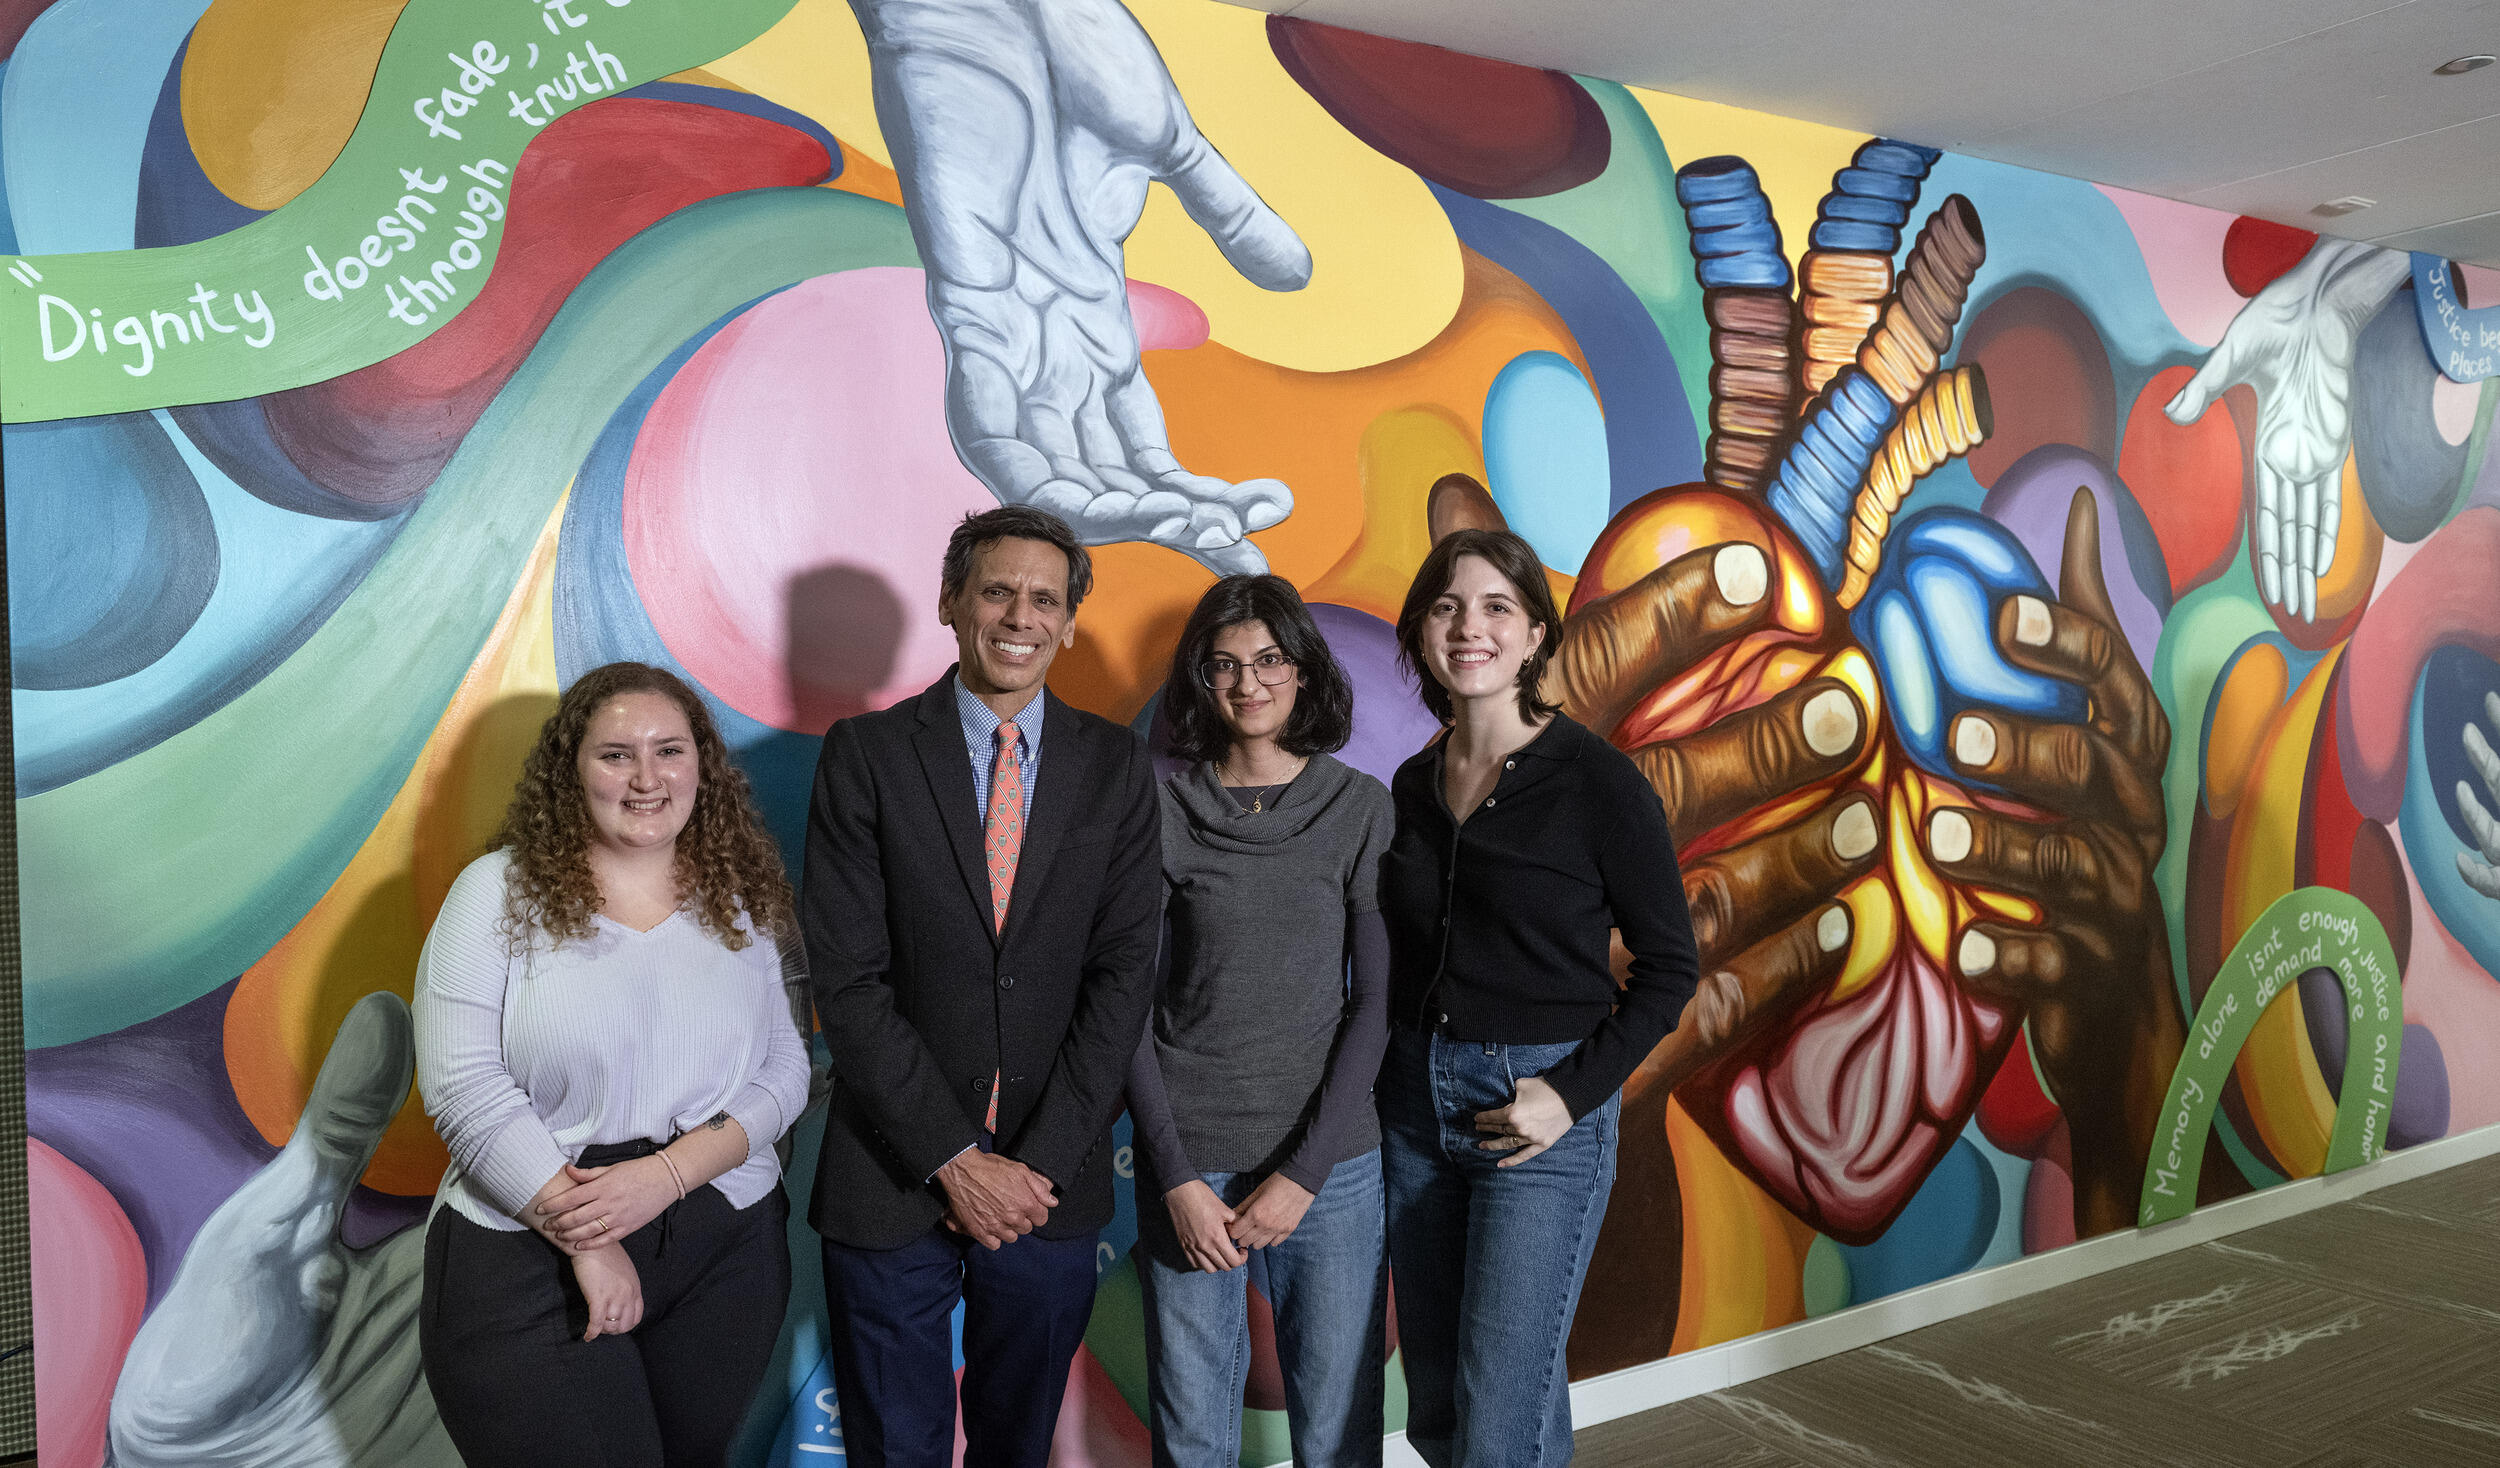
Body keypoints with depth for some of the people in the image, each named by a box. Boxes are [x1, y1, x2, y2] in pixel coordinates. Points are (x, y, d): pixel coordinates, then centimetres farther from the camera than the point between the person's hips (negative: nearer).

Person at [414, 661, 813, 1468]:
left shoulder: (746, 900, 5)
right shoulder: (499, 891, -4)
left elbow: (785, 1069, 1)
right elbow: (464, 1084, -11)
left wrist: (667, 1173, -15)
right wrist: (585, 1240, -14)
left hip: (723, 1252, 3)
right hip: (527, 1258, -3)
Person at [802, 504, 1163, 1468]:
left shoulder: (1115, 767, 1)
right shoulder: (868, 754, -5)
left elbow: (1123, 970, -3)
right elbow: (848, 979, -9)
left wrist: (1041, 1161, -10)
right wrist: (953, 1158, -13)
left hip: (1053, 1182, 2)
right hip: (893, 1177, -1)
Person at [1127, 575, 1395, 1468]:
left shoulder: (1362, 809, 0)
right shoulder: (1161, 807, -1)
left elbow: (1377, 999, -2)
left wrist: (1305, 1172, -8)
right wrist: (1176, 1176, -7)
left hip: (1330, 1164, 0)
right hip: (1187, 1165, 0)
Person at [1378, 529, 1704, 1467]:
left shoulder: (1596, 780, -9)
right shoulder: (1413, 785, 6)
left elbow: (1670, 964, -6)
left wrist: (1573, 1091, -14)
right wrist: (1387, 1081, 3)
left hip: (1541, 1112, -5)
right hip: (1414, 1104, 6)